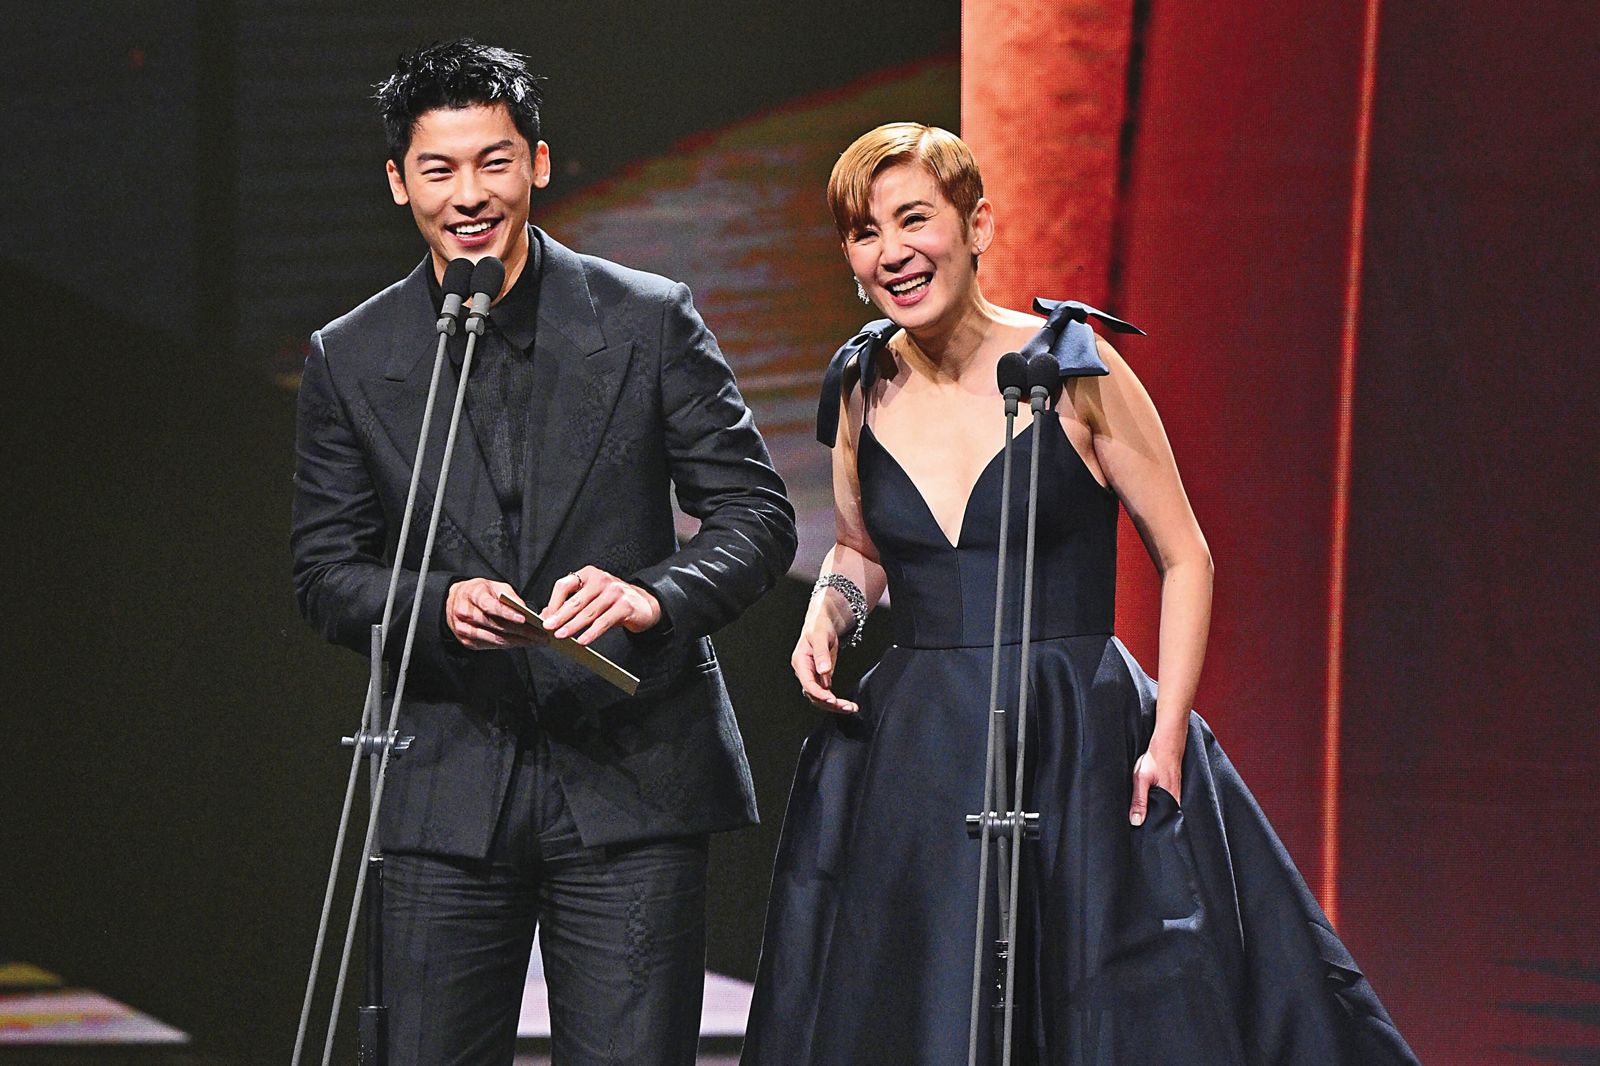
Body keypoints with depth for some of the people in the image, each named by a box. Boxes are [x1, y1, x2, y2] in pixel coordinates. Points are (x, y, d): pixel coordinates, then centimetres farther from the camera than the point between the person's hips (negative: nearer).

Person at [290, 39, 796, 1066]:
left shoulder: (650, 322, 1)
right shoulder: (351, 360, 5)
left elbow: (758, 515, 1)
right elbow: (326, 574, 7)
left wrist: (654, 595, -19)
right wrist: (437, 604, -14)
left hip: (631, 777, -1)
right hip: (449, 788, 2)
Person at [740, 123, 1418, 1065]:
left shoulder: (1074, 370, -7)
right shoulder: (863, 392, 4)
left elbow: (1185, 557, -1)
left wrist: (1167, 739, -9)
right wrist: (829, 610, -1)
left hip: (1079, 744, -3)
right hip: (910, 764, 3)